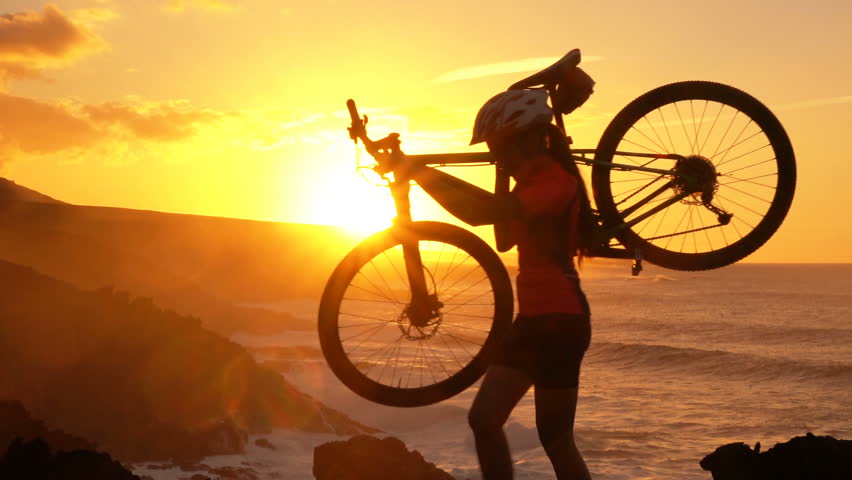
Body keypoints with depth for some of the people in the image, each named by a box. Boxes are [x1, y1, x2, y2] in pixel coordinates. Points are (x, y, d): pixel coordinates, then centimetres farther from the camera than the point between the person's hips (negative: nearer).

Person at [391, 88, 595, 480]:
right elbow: (506, 239, 17)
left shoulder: (556, 179, -16)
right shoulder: (534, 181, 16)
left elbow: (483, 211, -30)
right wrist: (503, 177, 11)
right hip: (533, 317, 9)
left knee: (555, 438, -2)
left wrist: (421, 173, -28)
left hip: (561, 320, -9)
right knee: (484, 418, 3)